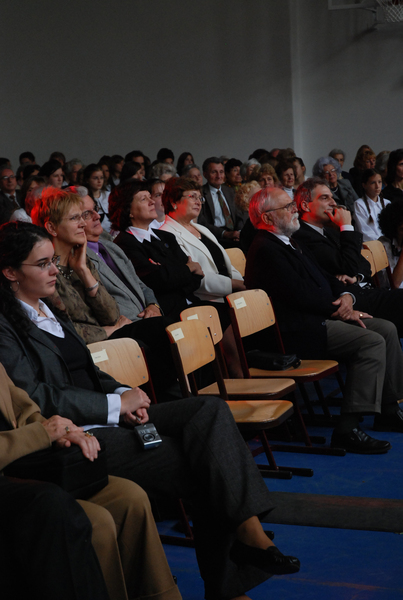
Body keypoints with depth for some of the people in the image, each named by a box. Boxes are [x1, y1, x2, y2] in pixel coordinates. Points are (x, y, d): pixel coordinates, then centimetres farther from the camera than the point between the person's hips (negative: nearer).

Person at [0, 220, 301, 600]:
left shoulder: (48, 313, 21)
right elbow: (35, 398, -16)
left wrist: (123, 396, 2)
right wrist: (116, 404, -14)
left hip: (108, 420, 9)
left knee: (210, 410, -16)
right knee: (203, 468, -22)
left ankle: (248, 527, -24)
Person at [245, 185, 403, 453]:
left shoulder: (290, 244, 19)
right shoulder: (265, 250, -15)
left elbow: (325, 277, 21)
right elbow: (300, 295, -21)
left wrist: (346, 295, 0)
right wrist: (339, 309, -10)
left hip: (321, 319, 11)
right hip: (299, 331, -11)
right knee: (372, 342, -22)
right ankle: (348, 428, -24)